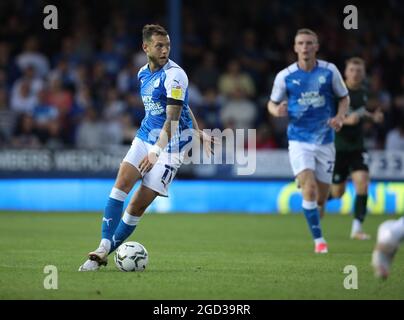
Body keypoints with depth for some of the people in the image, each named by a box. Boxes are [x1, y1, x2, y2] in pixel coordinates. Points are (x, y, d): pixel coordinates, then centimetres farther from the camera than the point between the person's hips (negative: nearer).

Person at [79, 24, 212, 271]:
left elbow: (173, 118, -23)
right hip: (145, 138, 6)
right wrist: (197, 131, 26)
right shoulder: (143, 73, 9)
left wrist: (156, 151, -33)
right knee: (121, 184, -15)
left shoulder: (174, 75, -16)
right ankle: (104, 247, -16)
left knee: (138, 205, -8)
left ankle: (105, 253, 2)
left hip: (170, 146, -6)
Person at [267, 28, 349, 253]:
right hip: (299, 140, -2)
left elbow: (344, 98, 10)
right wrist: (278, 111, -15)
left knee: (321, 197, 5)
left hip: (325, 140, 2)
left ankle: (315, 223, 34)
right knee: (309, 189, -19)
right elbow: (272, 103, 8)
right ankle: (319, 239, -11)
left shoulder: (330, 71, -1)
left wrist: (340, 116, -9)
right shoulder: (285, 76, -3)